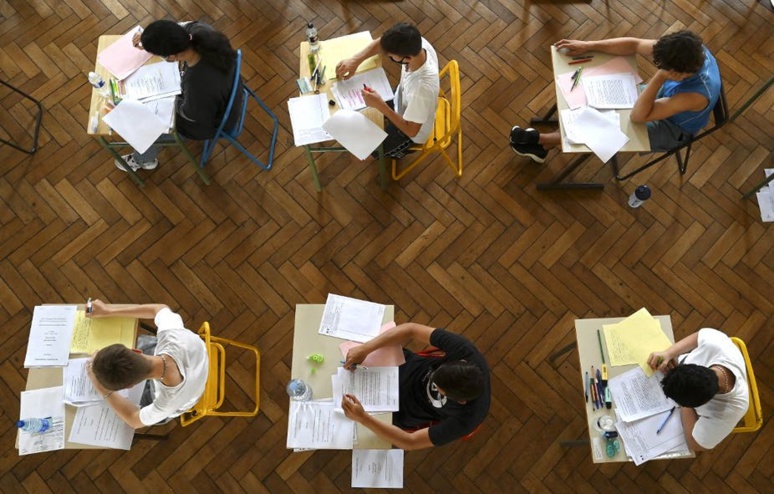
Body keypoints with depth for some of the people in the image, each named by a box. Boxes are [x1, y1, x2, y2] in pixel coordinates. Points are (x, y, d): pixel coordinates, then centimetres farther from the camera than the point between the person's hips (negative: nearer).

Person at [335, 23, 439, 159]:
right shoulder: (415, 43, -28)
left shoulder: (422, 89, -47)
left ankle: (396, 150, 37)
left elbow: (411, 131, -34)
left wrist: (380, 105, -38)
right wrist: (355, 60, -23)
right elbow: (381, 42, -10)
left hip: (409, 127, -6)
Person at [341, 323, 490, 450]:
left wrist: (362, 418, -43)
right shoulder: (464, 350, -34)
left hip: (404, 410, -2)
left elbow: (410, 442, -31)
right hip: (408, 366, 3)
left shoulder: (465, 419, -37)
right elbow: (411, 330, -28)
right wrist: (364, 349, -37)